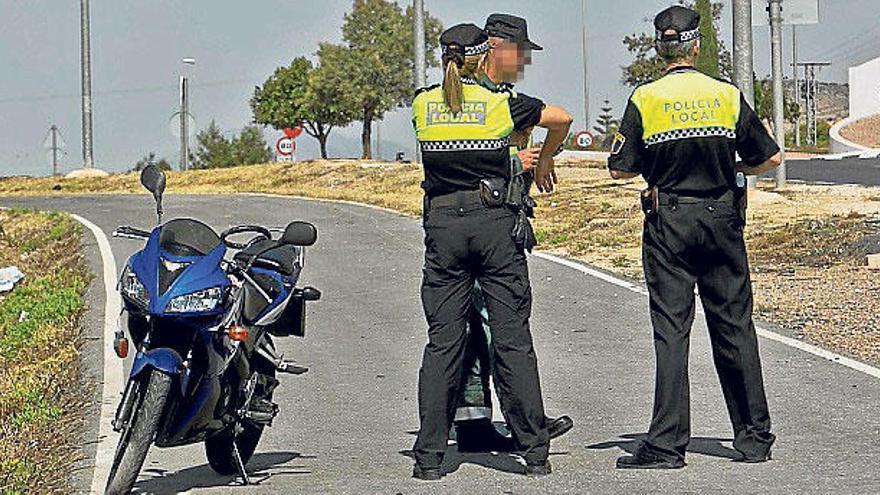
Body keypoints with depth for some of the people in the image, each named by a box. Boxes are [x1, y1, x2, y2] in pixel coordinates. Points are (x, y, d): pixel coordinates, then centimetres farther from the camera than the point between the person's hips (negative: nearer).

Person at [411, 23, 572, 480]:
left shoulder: (422, 104, 5)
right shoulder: (500, 103, -2)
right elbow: (561, 118, 11)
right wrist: (545, 159, 29)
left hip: (442, 225, 2)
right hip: (494, 222, -2)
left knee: (442, 341, 5)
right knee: (513, 339, 2)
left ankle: (429, 456, 2)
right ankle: (534, 452, 4)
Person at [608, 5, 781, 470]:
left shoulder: (645, 99, -5)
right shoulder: (727, 95, 0)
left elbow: (620, 169, -3)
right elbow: (769, 158, 5)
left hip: (668, 224, -1)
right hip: (722, 221, 2)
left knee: (670, 330, -1)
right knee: (734, 327, 8)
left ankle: (667, 444, -5)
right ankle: (754, 437, 13)